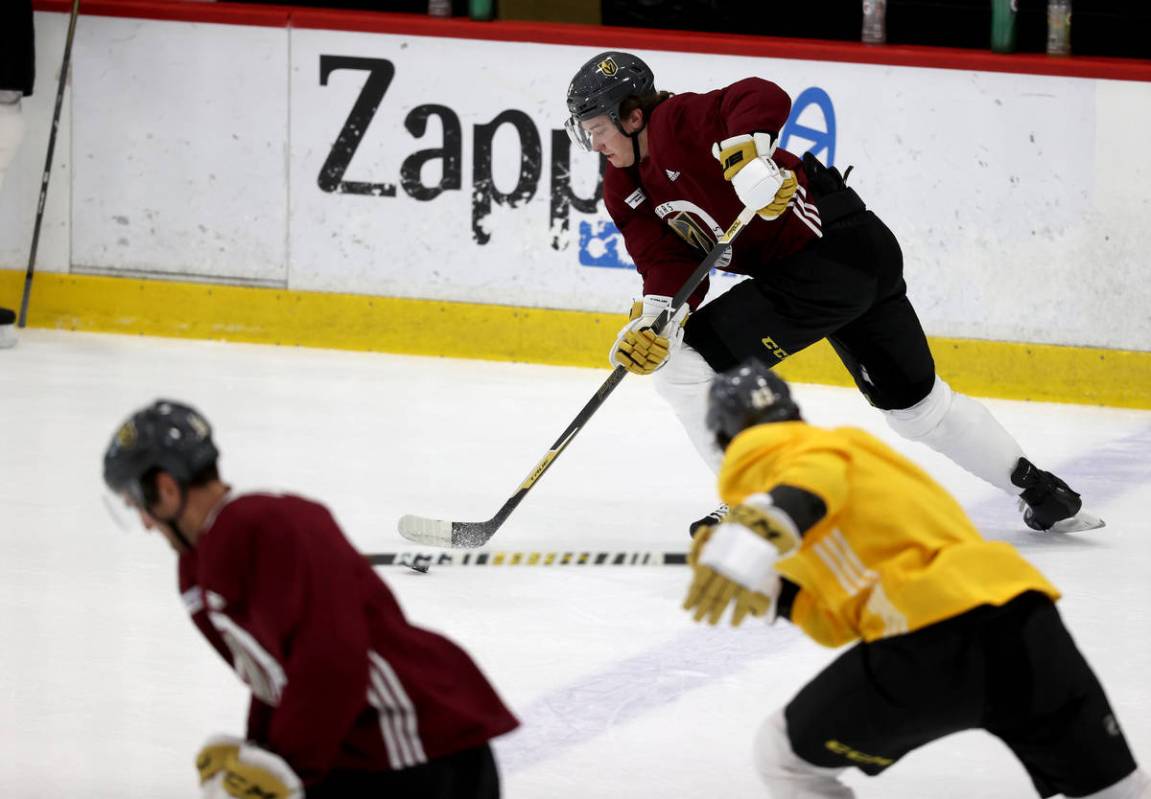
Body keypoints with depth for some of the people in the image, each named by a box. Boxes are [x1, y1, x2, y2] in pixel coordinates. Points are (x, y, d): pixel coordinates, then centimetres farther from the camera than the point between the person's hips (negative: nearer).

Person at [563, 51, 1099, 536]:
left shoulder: (678, 121, -16)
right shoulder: (626, 191, 10)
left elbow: (764, 100, -33)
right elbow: (670, 265, 0)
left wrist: (745, 153, -49)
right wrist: (651, 323, -18)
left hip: (834, 250, -11)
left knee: (685, 366, -11)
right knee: (916, 405, 22)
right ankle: (1040, 492, 32)